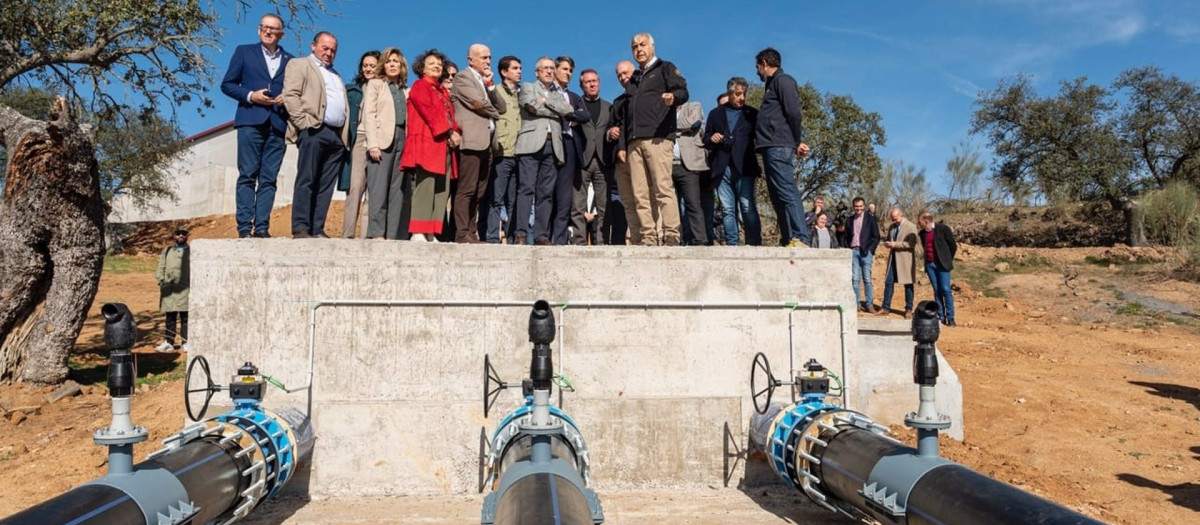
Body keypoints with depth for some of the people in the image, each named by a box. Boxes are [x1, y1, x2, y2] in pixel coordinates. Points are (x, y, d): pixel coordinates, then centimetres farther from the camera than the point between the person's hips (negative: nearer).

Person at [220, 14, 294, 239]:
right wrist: (250, 96, -8)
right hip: (251, 121, -1)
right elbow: (227, 84, 9)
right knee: (247, 175, -6)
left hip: (278, 125, 2)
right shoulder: (244, 52, 13)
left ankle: (262, 227, -2)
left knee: (269, 178, -2)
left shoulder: (290, 61, 18)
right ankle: (244, 226, -7)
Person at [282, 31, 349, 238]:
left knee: (326, 185, 1)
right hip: (314, 130, -6)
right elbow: (290, 95, -2)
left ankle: (317, 229, 1)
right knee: (306, 181, -9)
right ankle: (301, 229, -10)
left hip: (337, 134, 6)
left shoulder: (336, 75, 31)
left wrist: (345, 133, 11)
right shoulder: (299, 64, 11)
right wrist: (305, 123, -14)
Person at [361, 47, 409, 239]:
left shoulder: (405, 90, 21)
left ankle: (392, 235, 1)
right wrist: (372, 144, -12)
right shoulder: (375, 84, 11)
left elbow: (407, 118, 15)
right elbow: (369, 114, 0)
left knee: (397, 190, 0)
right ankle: (376, 233, -10)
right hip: (382, 140, -4)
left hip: (402, 140, 4)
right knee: (379, 189, -10)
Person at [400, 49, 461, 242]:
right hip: (427, 143, -8)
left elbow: (449, 115, 17)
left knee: (442, 190, 1)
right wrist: (449, 132, -16)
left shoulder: (443, 91, 26)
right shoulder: (419, 86, 4)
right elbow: (430, 112, -10)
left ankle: (431, 234, 1)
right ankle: (418, 233, -15)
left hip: (445, 146, 8)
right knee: (425, 188, -14)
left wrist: (456, 133, -4)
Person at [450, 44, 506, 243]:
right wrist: (494, 113, 6)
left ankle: (472, 233, 7)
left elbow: (502, 108, 15)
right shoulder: (462, 79, 1)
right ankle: (462, 234, -11)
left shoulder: (486, 81, 25)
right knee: (467, 190, -11)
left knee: (478, 193, 5)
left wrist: (490, 84, 4)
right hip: (471, 141, -8)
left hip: (486, 142, 8)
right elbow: (479, 103, -12)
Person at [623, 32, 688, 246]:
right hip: (635, 141, 6)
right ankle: (648, 239, -3)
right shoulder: (633, 80, 30)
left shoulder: (665, 68, 13)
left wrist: (673, 97, -27)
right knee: (640, 195, -2)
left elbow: (683, 91, -3)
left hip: (658, 137, -6)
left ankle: (671, 236, -16)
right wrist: (622, 146, 20)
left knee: (663, 188, -14)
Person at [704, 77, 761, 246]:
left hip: (744, 168, -2)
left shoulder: (752, 114, 14)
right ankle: (731, 245, 2)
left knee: (748, 208, -10)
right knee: (727, 210, 0)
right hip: (722, 168, 2)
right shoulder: (715, 114, 19)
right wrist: (711, 139, -5)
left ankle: (754, 244, -10)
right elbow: (706, 140, 18)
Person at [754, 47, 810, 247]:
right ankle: (787, 241, 7)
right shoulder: (772, 84, 27)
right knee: (778, 196, 6)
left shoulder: (782, 80, -1)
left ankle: (800, 239, -23)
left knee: (786, 193, -17)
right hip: (771, 148, 10)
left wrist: (798, 142, -6)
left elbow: (794, 113, -12)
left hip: (779, 148, -10)